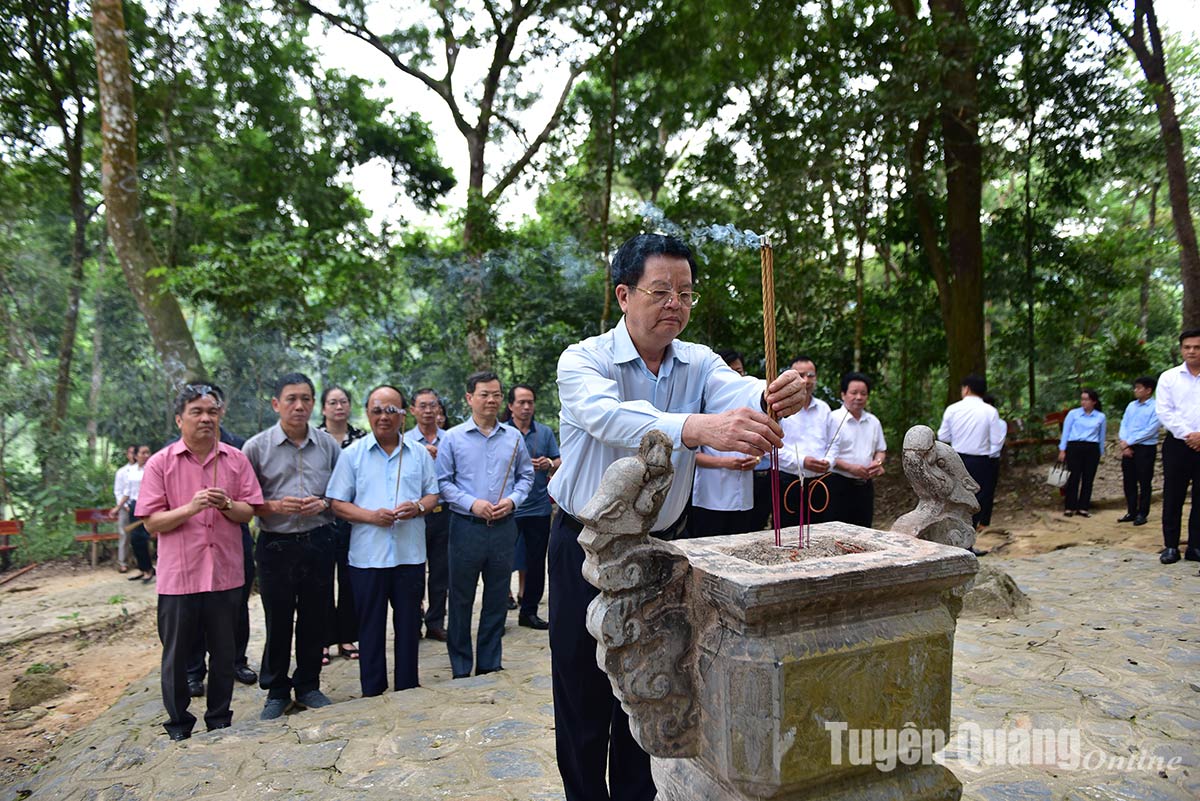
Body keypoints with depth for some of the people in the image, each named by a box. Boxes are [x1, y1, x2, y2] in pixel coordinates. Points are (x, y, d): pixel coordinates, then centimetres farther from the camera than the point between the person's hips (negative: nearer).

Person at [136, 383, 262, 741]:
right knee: (176, 656, 10)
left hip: (225, 573, 2)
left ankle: (219, 721, 29)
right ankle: (178, 726, 28)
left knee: (224, 654, 12)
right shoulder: (160, 463, -2)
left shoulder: (236, 460, 3)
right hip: (179, 576, -1)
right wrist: (191, 507, -20)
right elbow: (151, 522, -5)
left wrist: (227, 504, -18)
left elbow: (248, 512, 3)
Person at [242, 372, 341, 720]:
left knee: (315, 619, 10)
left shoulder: (328, 445, 3)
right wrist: (275, 507, -17)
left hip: (318, 543, 2)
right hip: (276, 545, -2)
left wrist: (323, 503, -10)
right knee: (278, 622, 8)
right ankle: (276, 691, 26)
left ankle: (308, 686, 28)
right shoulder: (256, 447, -3)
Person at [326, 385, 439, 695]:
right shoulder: (352, 454, 1)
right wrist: (371, 515, -16)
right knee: (370, 627, 9)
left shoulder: (419, 453, 7)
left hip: (410, 553, 2)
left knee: (409, 624, 11)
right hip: (367, 555, -1)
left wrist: (418, 507, -11)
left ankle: (408, 687, 27)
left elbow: (432, 495, 11)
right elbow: (338, 503, -1)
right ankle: (372, 692, 23)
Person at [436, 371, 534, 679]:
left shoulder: (513, 437, 7)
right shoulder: (453, 437, -1)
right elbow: (443, 481, -2)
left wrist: (512, 500, -6)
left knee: (498, 599, 11)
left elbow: (526, 476, 12)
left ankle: (490, 664, 25)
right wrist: (472, 503, -14)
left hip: (503, 527, 3)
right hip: (466, 527, -2)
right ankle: (461, 669, 19)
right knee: (461, 599, 6)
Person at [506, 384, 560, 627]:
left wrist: (549, 464, -14)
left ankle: (529, 611, 22)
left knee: (536, 562, 9)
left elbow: (559, 464, 8)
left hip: (539, 507, 3)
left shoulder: (545, 432, 8)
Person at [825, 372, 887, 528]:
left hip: (865, 485, 6)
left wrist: (878, 462, 0)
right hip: (839, 485, -6)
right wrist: (850, 468, -21)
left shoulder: (873, 422, 12)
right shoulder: (833, 419, -8)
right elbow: (826, 455, -12)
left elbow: (881, 450, 22)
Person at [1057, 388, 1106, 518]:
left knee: (1088, 478, 4)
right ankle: (1070, 507, 3)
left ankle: (1083, 508, 12)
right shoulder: (1073, 414, 3)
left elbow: (1102, 436, 15)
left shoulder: (1100, 417, 9)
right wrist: (1062, 449, 0)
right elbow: (1066, 431, 4)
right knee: (1074, 477, -3)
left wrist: (1100, 452, 15)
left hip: (1092, 449, 2)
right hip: (1075, 447, -2)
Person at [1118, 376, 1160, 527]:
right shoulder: (1131, 405, 10)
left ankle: (1142, 514, 11)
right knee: (1128, 482, 10)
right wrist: (1123, 443, -7)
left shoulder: (1155, 407, -9)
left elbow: (1151, 430, -15)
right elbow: (1123, 425, 8)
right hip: (1128, 448, 6)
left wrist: (1129, 442, -14)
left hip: (1145, 448, -6)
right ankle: (1131, 512, 20)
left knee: (1144, 482, 3)